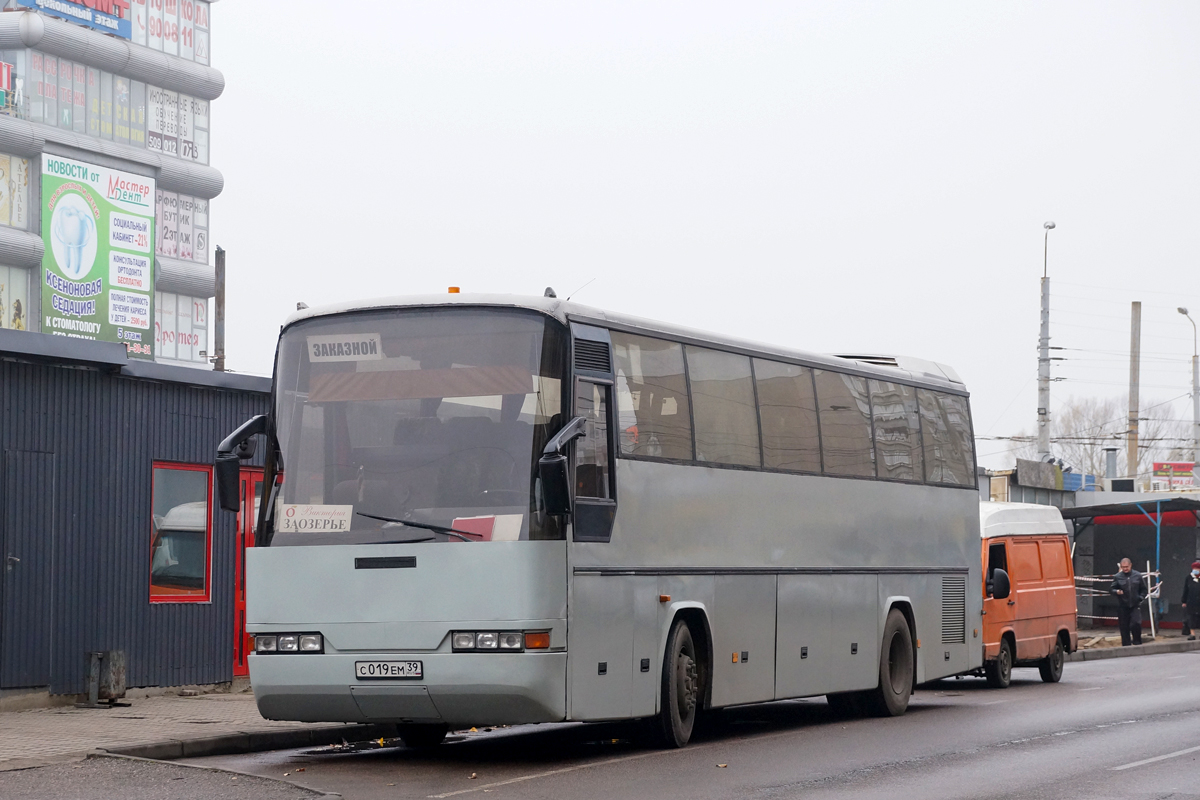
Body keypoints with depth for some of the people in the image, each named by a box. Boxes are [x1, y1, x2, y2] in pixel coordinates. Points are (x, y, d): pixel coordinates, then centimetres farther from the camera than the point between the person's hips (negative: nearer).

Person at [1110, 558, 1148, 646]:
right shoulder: (1117, 577, 2)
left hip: (1135, 606, 0)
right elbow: (1111, 589, 3)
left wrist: (1141, 598, 1)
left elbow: (1143, 589, 16)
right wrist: (1116, 592, -18)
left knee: (1136, 624, -15)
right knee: (1124, 628, 2)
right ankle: (1126, 645, 11)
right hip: (1123, 607, 0)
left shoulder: (1137, 575, 6)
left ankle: (1137, 643, 1)